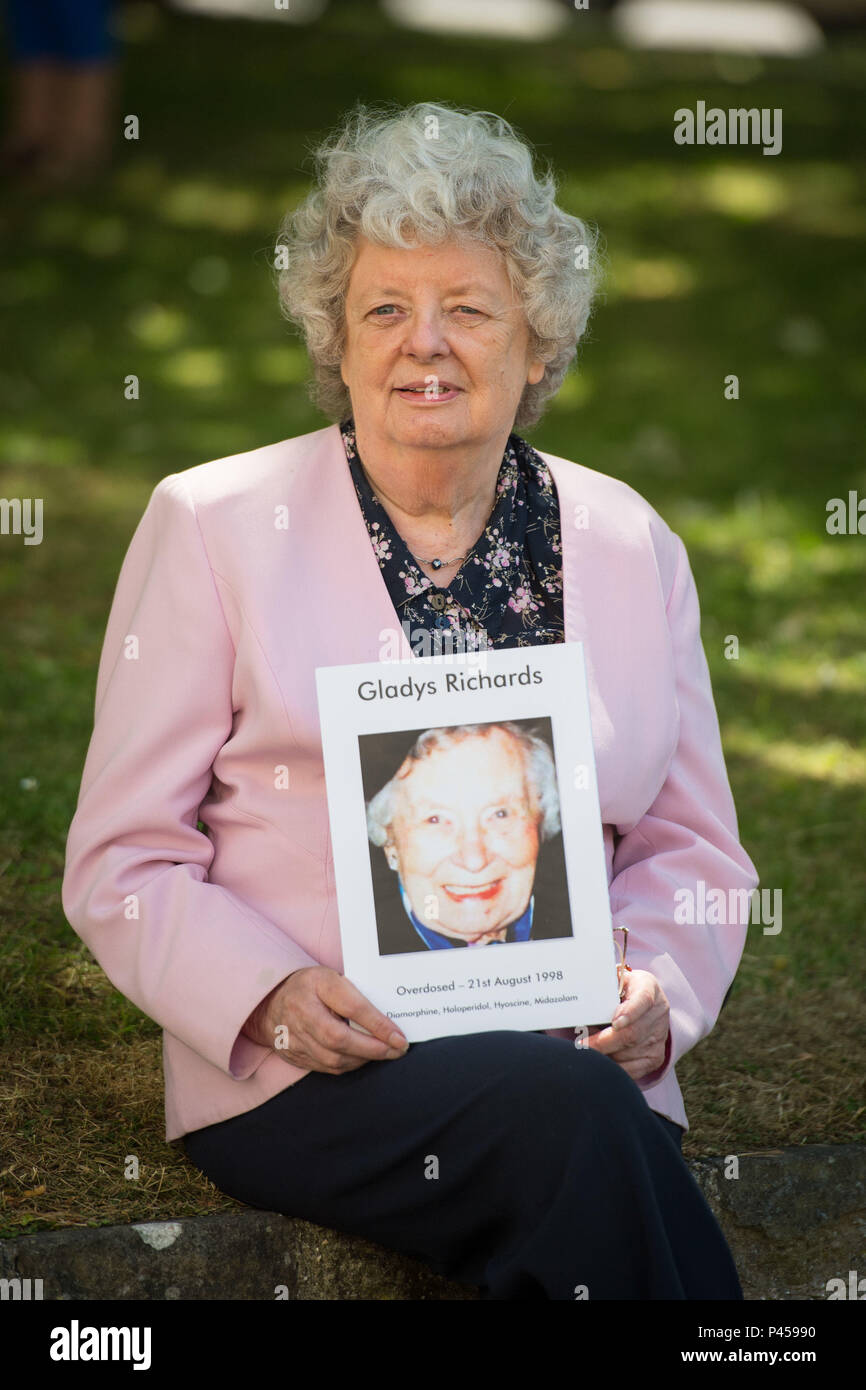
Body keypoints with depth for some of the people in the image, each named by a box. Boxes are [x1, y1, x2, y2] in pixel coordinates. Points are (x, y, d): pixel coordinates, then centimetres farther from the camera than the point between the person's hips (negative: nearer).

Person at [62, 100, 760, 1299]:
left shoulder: (629, 545, 13)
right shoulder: (215, 526, 5)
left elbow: (691, 847, 18)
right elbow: (124, 860, 4)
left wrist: (656, 992, -4)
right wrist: (270, 998, -14)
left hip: (572, 1062, 3)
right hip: (302, 1078, -2)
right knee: (569, 1110, -33)